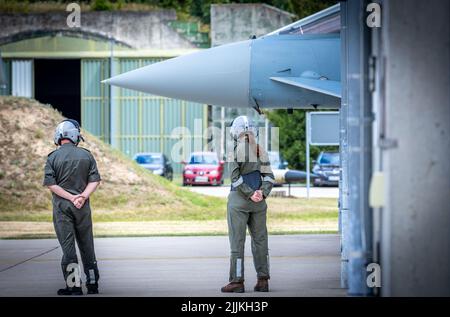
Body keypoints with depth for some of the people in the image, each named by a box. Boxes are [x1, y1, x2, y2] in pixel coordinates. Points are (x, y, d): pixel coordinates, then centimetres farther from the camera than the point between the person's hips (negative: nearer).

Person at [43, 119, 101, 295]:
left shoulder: (53, 157, -3)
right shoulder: (86, 155, 2)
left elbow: (50, 184, -10)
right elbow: (95, 180, -3)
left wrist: (71, 197, -10)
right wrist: (82, 197, -11)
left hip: (61, 206, -2)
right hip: (83, 207, 2)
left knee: (68, 246, -1)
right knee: (86, 245, 11)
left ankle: (74, 286, -4)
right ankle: (92, 284, 16)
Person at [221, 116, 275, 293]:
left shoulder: (235, 149, -7)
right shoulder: (261, 151, 8)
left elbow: (235, 176, -15)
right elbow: (269, 177, 1)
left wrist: (250, 194, -12)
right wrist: (262, 193, -11)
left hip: (239, 199, -5)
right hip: (259, 203, 5)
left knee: (237, 240, -2)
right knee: (259, 240, 9)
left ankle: (237, 281, -4)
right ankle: (262, 280, 7)